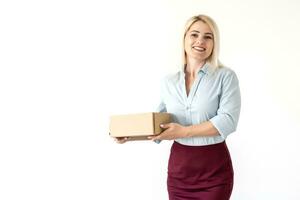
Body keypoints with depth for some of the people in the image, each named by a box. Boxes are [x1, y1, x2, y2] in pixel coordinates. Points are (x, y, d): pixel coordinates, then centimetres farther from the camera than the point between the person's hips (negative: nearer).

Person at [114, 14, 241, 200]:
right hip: (178, 167, 3)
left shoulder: (225, 76, -6)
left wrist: (184, 131, -21)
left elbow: (228, 120, -16)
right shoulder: (168, 82, 5)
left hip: (214, 169, -3)